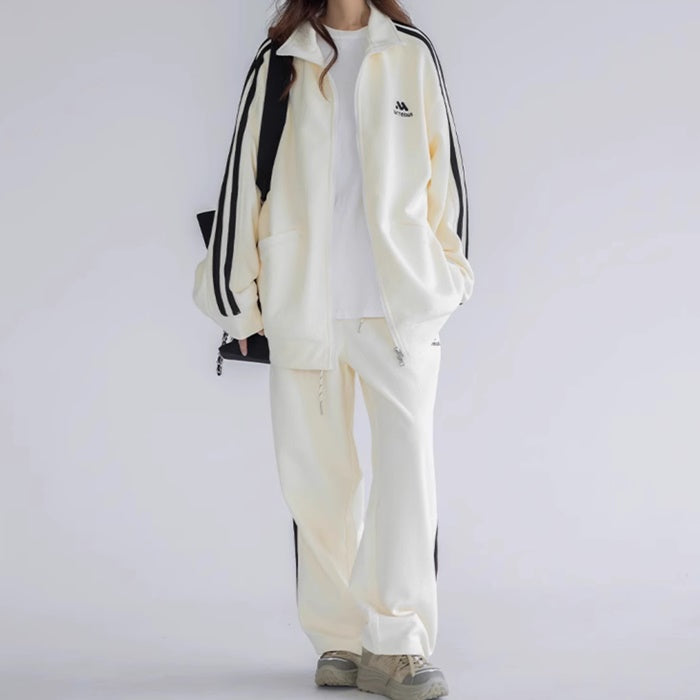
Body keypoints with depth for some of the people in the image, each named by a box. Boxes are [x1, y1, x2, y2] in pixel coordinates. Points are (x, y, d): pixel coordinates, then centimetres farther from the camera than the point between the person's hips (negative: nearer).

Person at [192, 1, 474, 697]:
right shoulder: (278, 61, 10)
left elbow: (443, 169, 13)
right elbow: (243, 176, 9)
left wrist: (447, 275, 12)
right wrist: (236, 294, 8)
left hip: (401, 300, 0)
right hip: (304, 302, 1)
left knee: (408, 463, -11)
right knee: (316, 476, 3)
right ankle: (339, 640, 13)